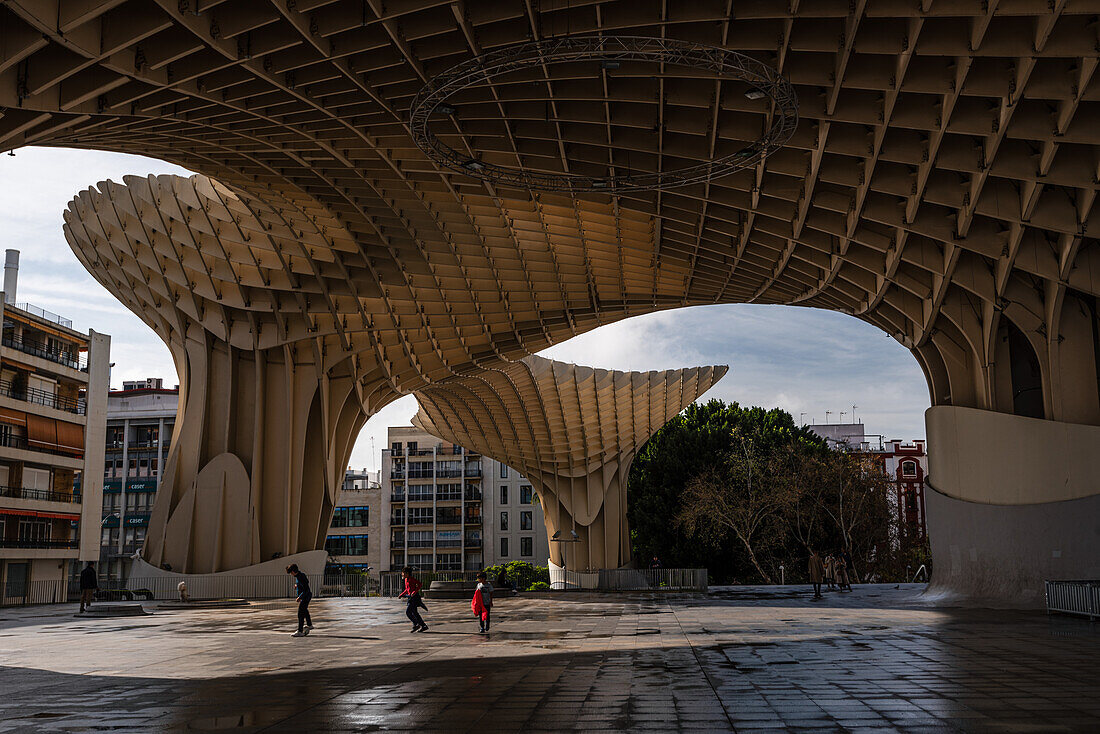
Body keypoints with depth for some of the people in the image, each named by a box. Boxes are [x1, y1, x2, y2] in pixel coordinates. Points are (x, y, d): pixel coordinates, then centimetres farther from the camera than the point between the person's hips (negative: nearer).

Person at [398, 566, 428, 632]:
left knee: (408, 612, -11)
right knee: (414, 613, 10)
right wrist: (401, 595, 15)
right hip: (411, 597, 9)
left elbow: (420, 585, -18)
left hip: (414, 597, -9)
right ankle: (424, 626, 14)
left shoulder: (412, 579, -13)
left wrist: (415, 592, -27)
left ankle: (416, 625, -2)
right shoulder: (406, 580, 14)